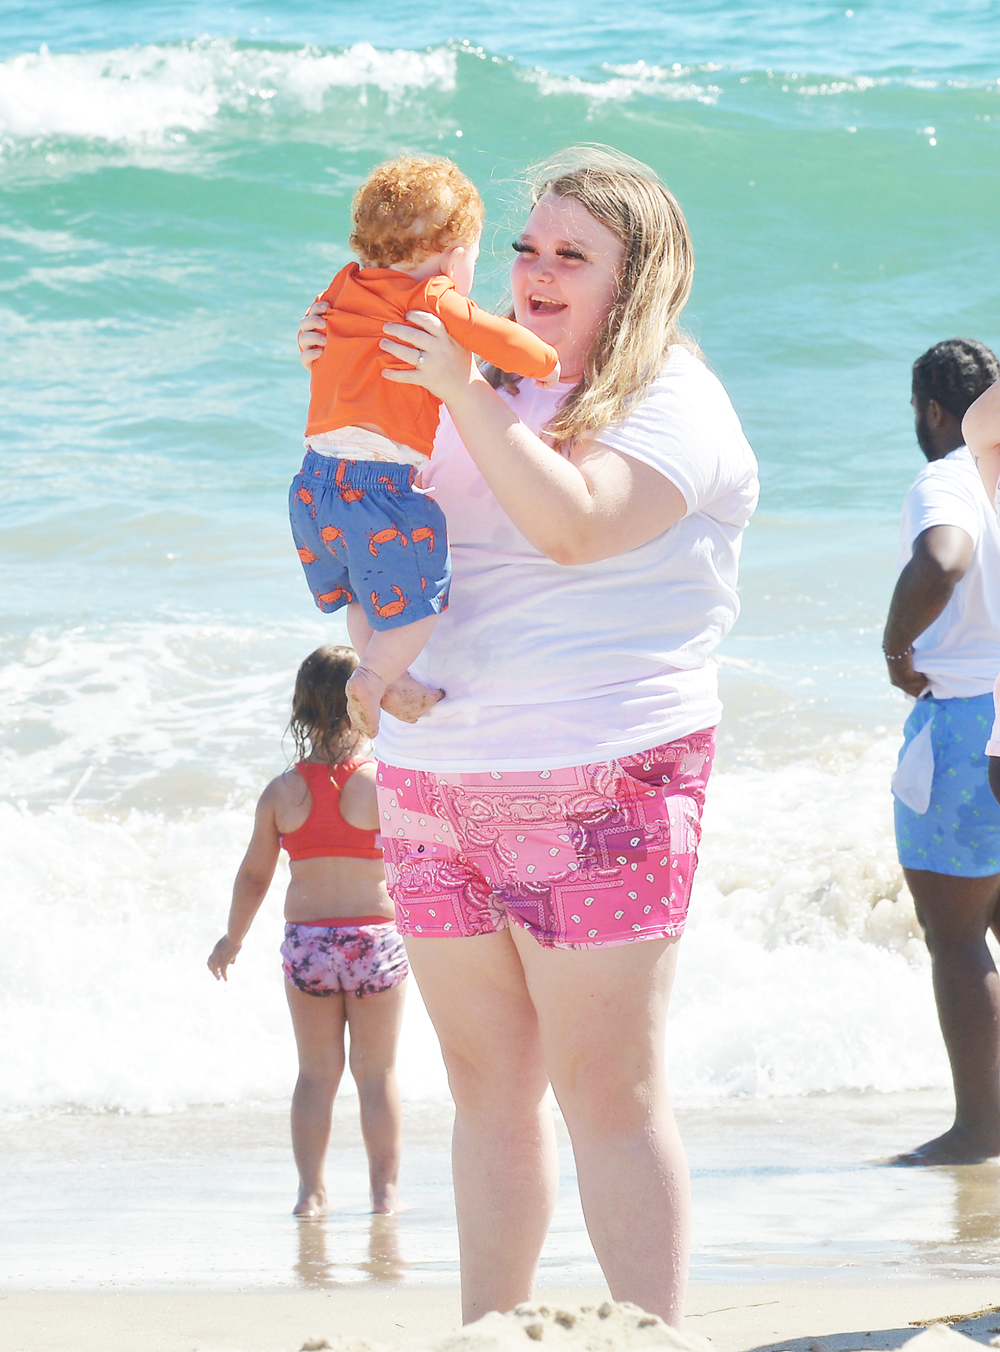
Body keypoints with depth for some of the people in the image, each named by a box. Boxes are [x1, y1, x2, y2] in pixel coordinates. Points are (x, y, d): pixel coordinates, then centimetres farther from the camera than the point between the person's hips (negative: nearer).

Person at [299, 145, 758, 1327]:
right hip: (434, 775, 7)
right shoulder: (494, 381, 16)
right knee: (488, 1088, 10)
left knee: (607, 1093, -7)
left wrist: (460, 394, -24)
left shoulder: (669, 401, -4)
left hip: (598, 780, -7)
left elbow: (573, 524, -22)